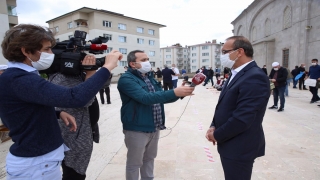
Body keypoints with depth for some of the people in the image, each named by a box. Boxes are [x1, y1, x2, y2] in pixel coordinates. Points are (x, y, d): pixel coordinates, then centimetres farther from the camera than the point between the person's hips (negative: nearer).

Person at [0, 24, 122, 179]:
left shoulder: (17, 76, 7)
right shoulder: (19, 80, -26)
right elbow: (75, 98, -38)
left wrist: (58, 113, 0)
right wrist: (107, 67, -29)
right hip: (36, 165, -9)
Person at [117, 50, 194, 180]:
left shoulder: (149, 77, 11)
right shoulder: (127, 79, -16)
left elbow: (161, 98, 12)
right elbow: (146, 98, -30)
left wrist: (180, 94, -6)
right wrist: (174, 92, -33)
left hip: (154, 128, 8)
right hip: (137, 129, -7)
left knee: (149, 159, 23)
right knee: (134, 163, 11)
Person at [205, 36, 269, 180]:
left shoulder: (254, 77, -23)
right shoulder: (237, 74, 10)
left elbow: (242, 118, -28)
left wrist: (217, 135, -14)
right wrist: (214, 127, -2)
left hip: (239, 147, -9)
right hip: (230, 143, 9)